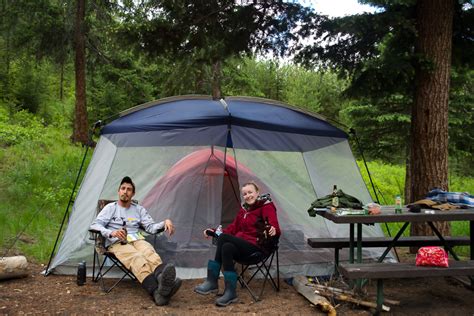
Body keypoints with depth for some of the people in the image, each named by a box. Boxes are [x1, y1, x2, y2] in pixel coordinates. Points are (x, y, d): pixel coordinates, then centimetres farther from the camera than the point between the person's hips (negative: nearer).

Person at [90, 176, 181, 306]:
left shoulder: (139, 209, 21)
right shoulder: (110, 207, 12)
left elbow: (151, 227, 13)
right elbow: (95, 225, 2)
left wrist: (165, 222, -8)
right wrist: (111, 233, -19)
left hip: (137, 240, 3)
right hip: (117, 243, -3)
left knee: (150, 253, -36)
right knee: (137, 258, -38)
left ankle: (164, 281, -67)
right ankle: (157, 292, -66)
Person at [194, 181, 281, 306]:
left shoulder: (267, 206, -3)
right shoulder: (244, 209, 19)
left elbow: (276, 229, -16)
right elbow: (234, 227, 22)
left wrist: (273, 231, -41)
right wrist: (214, 232, 11)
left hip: (257, 247, -6)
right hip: (242, 245, 6)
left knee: (223, 238, -27)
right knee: (227, 248, -30)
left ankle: (212, 282, -19)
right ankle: (230, 292, -27)